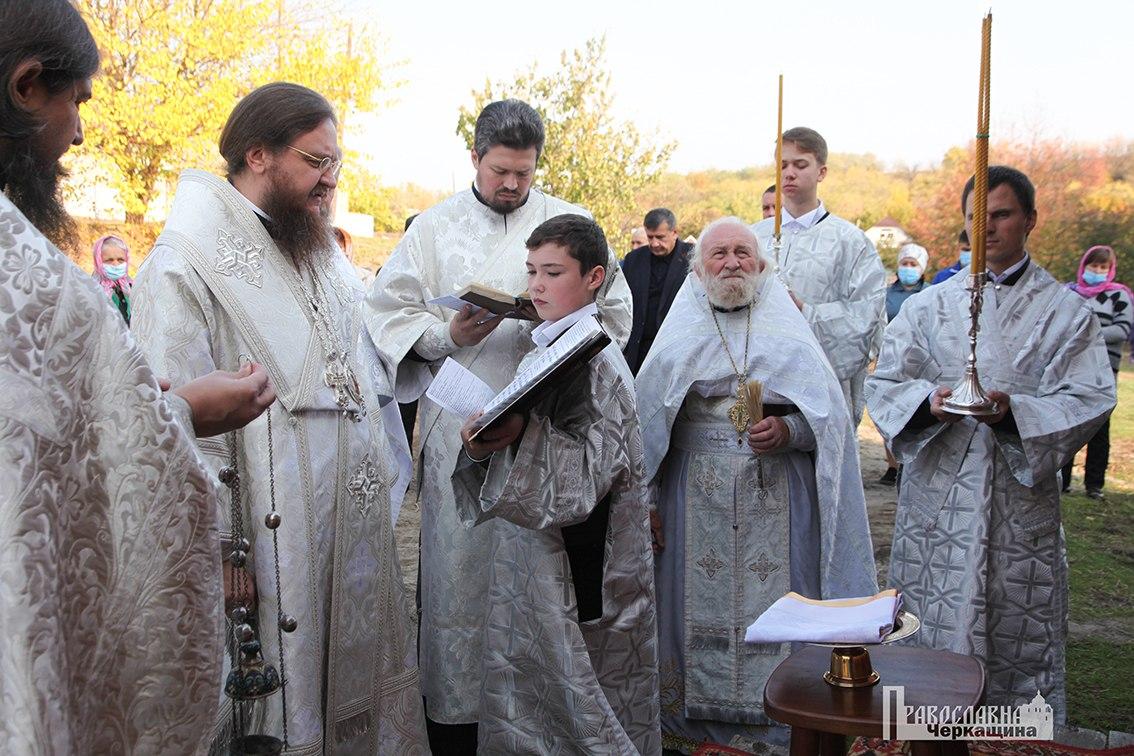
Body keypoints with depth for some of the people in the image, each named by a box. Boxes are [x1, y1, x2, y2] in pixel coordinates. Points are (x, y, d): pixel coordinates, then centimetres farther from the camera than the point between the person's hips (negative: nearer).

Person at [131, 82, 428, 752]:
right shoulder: (184, 264, -14)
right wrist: (217, 553, -18)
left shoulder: (318, 249, 12)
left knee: (363, 685, 17)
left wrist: (389, 485, 13)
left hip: (359, 521, 8)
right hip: (275, 538, -7)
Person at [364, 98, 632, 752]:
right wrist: (448, 335, -13)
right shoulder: (434, 227, 9)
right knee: (459, 568, 1)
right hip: (460, 428, 0)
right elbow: (387, 314, 5)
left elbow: (615, 314, 9)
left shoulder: (573, 224, 10)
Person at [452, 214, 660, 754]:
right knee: (524, 697, 15)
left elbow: (592, 466, -21)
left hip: (576, 562, -8)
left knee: (572, 693, 5)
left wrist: (524, 434, -33)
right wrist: (483, 446, -8)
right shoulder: (541, 352, 11)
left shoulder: (597, 359, -14)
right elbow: (520, 445, 12)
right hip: (530, 548, 8)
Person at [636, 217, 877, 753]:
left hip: (775, 501, 0)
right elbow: (645, 420, 4)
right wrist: (645, 503, -2)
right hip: (696, 501, 0)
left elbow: (829, 414, 3)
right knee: (700, 604, 2)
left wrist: (787, 431, -17)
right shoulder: (677, 337, 8)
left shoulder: (789, 332, 7)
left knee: (773, 603, 0)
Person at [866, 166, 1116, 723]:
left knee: (1019, 638, 5)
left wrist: (1014, 411, -22)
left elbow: (1089, 397, -5)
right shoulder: (929, 306, 9)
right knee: (931, 638, 4)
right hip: (937, 497, 1)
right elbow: (884, 382, 3)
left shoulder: (1065, 311, 5)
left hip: (1021, 504, -1)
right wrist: (928, 400, -18)